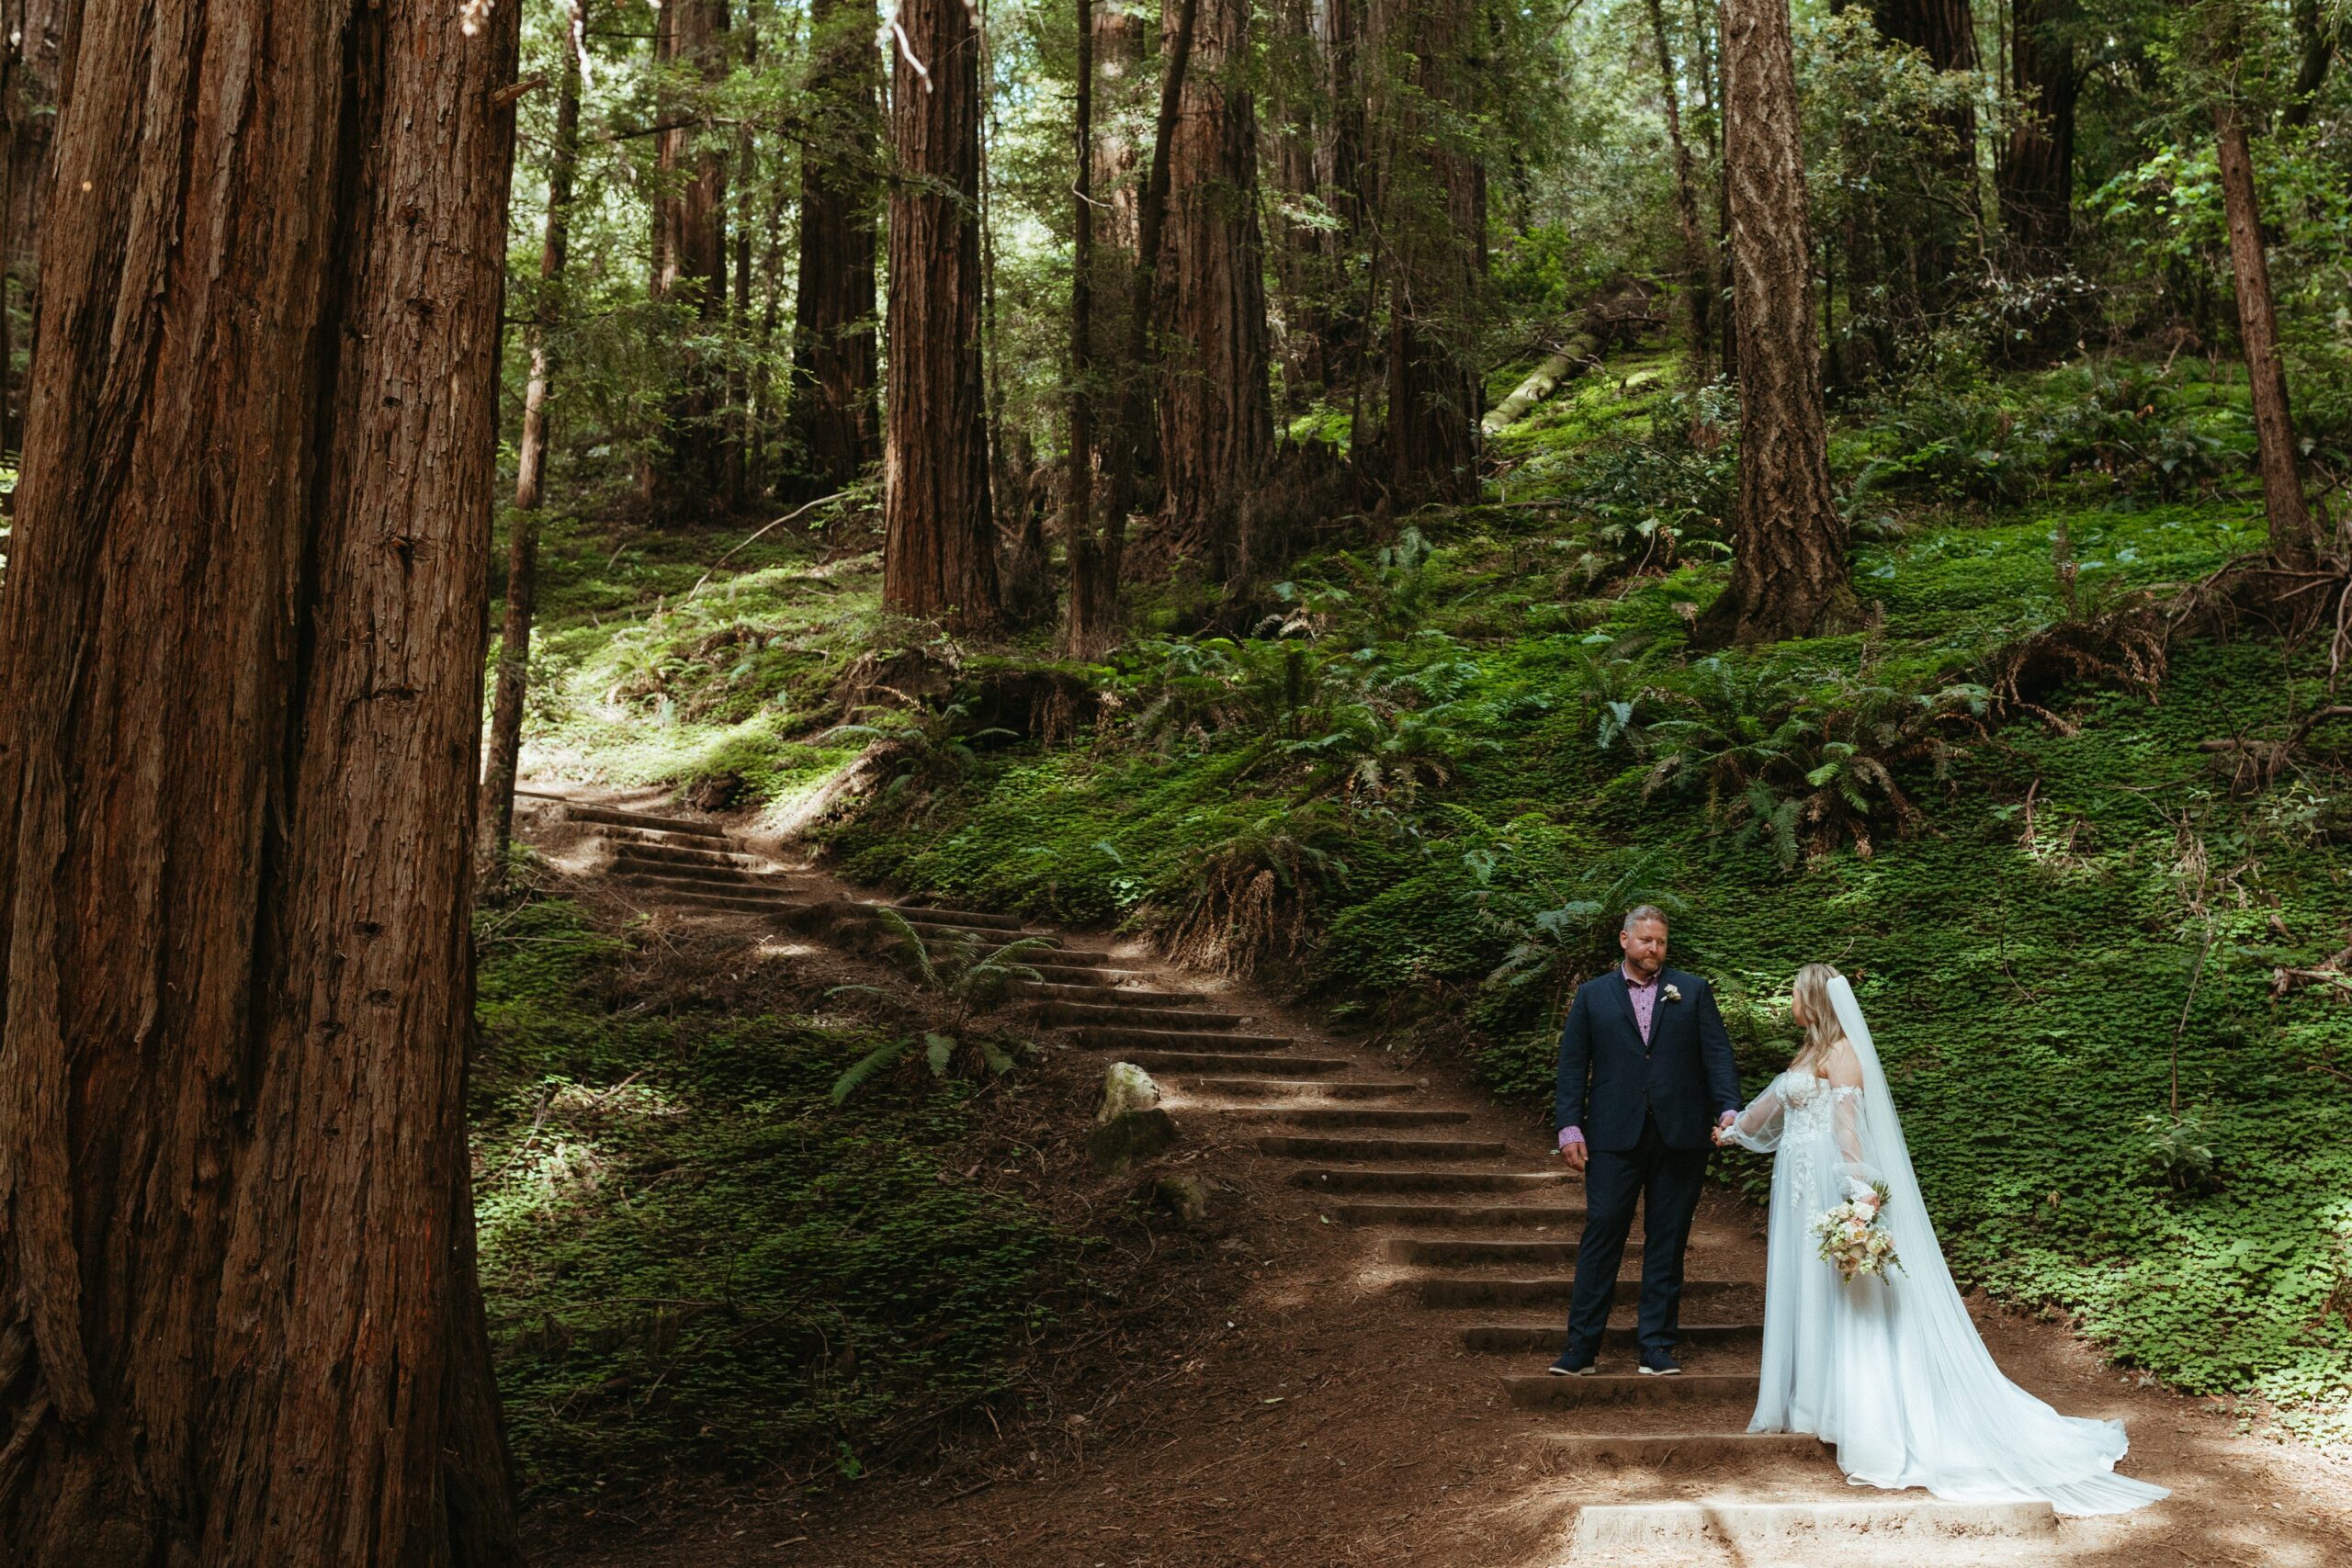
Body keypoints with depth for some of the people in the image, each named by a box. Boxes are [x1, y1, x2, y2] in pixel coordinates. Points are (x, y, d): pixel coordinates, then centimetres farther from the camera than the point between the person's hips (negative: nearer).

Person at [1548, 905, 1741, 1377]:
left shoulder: (1692, 991, 10)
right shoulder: (1592, 994, 10)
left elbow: (1717, 1054, 3)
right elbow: (1572, 1065, 6)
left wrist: (1729, 1108, -12)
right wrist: (1569, 1126, -3)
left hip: (1679, 1137, 1)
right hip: (1614, 1137, -1)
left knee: (1668, 1242, 6)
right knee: (1602, 1234, -4)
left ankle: (1656, 1345, 13)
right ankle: (1582, 1346, 1)